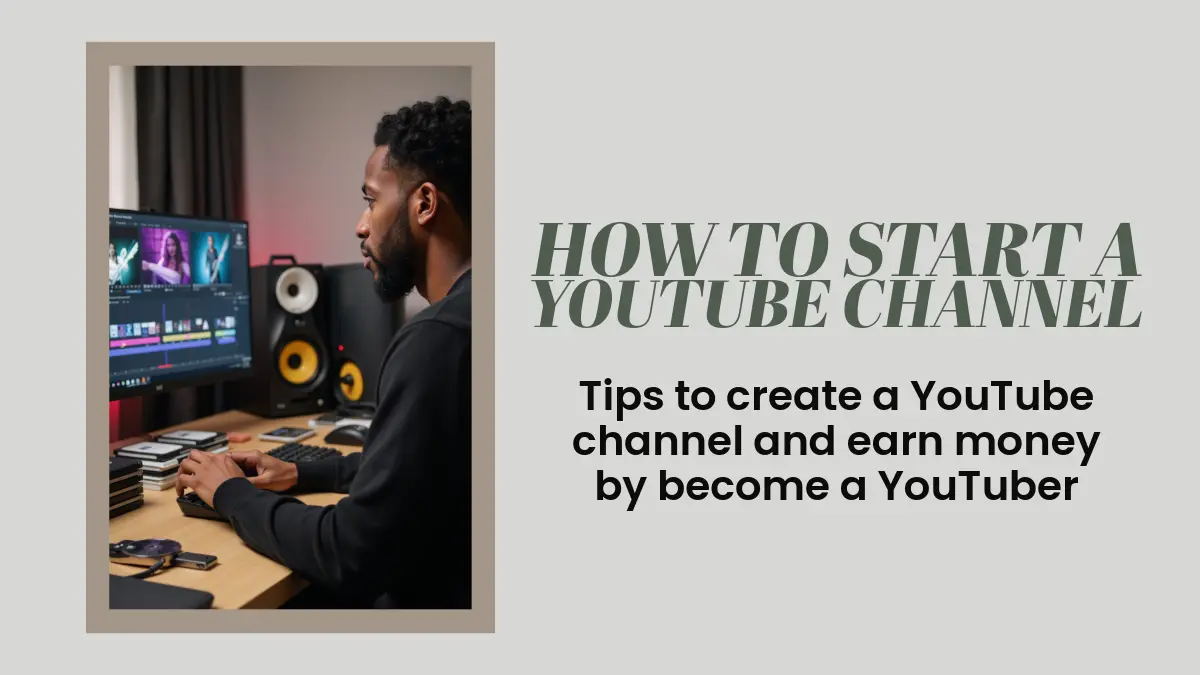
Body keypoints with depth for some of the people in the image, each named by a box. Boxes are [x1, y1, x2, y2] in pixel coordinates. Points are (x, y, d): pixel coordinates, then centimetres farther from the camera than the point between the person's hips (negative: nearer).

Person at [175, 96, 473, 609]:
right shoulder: (458, 318, 6)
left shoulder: (437, 339, -25)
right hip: (446, 582, 8)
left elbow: (351, 557, -22)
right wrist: (304, 474, 13)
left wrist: (233, 494, -6)